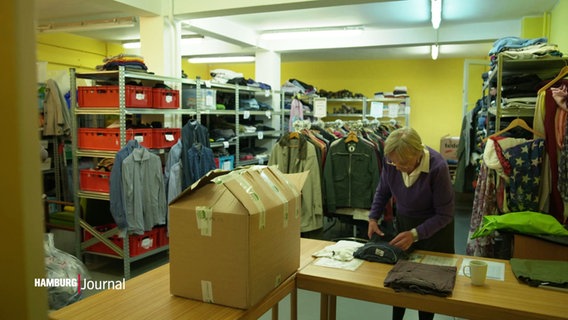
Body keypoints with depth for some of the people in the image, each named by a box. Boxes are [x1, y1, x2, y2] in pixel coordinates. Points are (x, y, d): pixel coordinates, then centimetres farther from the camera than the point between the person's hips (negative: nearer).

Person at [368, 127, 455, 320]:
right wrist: (373, 218, -11)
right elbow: (382, 191, 0)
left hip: (435, 227, -3)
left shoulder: (437, 167, -31)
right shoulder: (390, 161, -20)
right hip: (403, 221, 4)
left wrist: (415, 235, -31)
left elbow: (444, 214, -22)